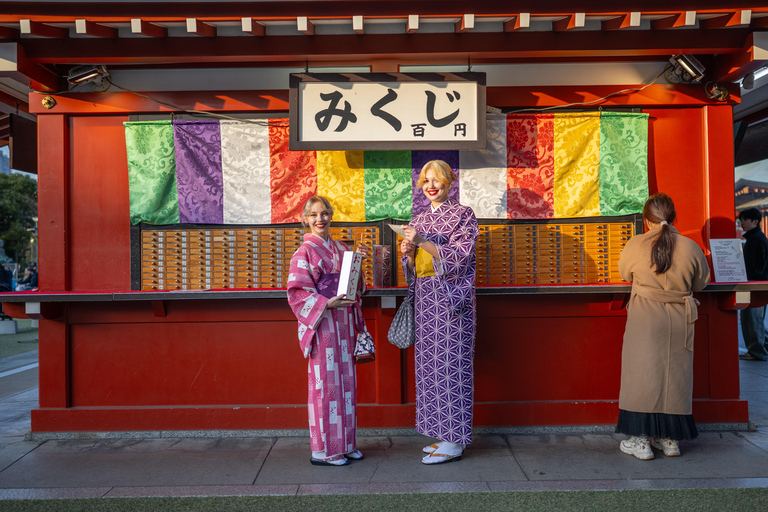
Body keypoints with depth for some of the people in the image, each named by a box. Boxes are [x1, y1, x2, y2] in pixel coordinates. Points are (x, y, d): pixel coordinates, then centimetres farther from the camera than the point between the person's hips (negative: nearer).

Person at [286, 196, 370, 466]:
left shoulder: (341, 249, 13)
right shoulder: (305, 252, -7)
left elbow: (354, 285, 16)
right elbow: (297, 291, -13)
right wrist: (327, 303, -22)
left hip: (344, 323, 7)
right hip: (322, 324, -7)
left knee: (346, 380, 11)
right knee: (325, 381, -2)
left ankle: (345, 443, 24)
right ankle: (323, 450, 10)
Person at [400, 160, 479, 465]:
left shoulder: (462, 215, -2)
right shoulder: (419, 219, 16)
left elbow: (460, 256, -14)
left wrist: (423, 242, -20)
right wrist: (408, 252, -5)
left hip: (451, 298, -6)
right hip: (425, 299, 7)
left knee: (450, 363, -6)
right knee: (430, 364, 7)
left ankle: (455, 442, 2)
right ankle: (444, 434, 18)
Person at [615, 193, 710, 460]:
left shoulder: (635, 244, -8)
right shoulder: (691, 247, -3)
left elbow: (625, 274, 10)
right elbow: (700, 283, 11)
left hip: (645, 319, -2)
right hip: (679, 320, 2)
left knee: (643, 373, 5)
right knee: (674, 375, 12)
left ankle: (642, 440, 10)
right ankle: (671, 439, 22)